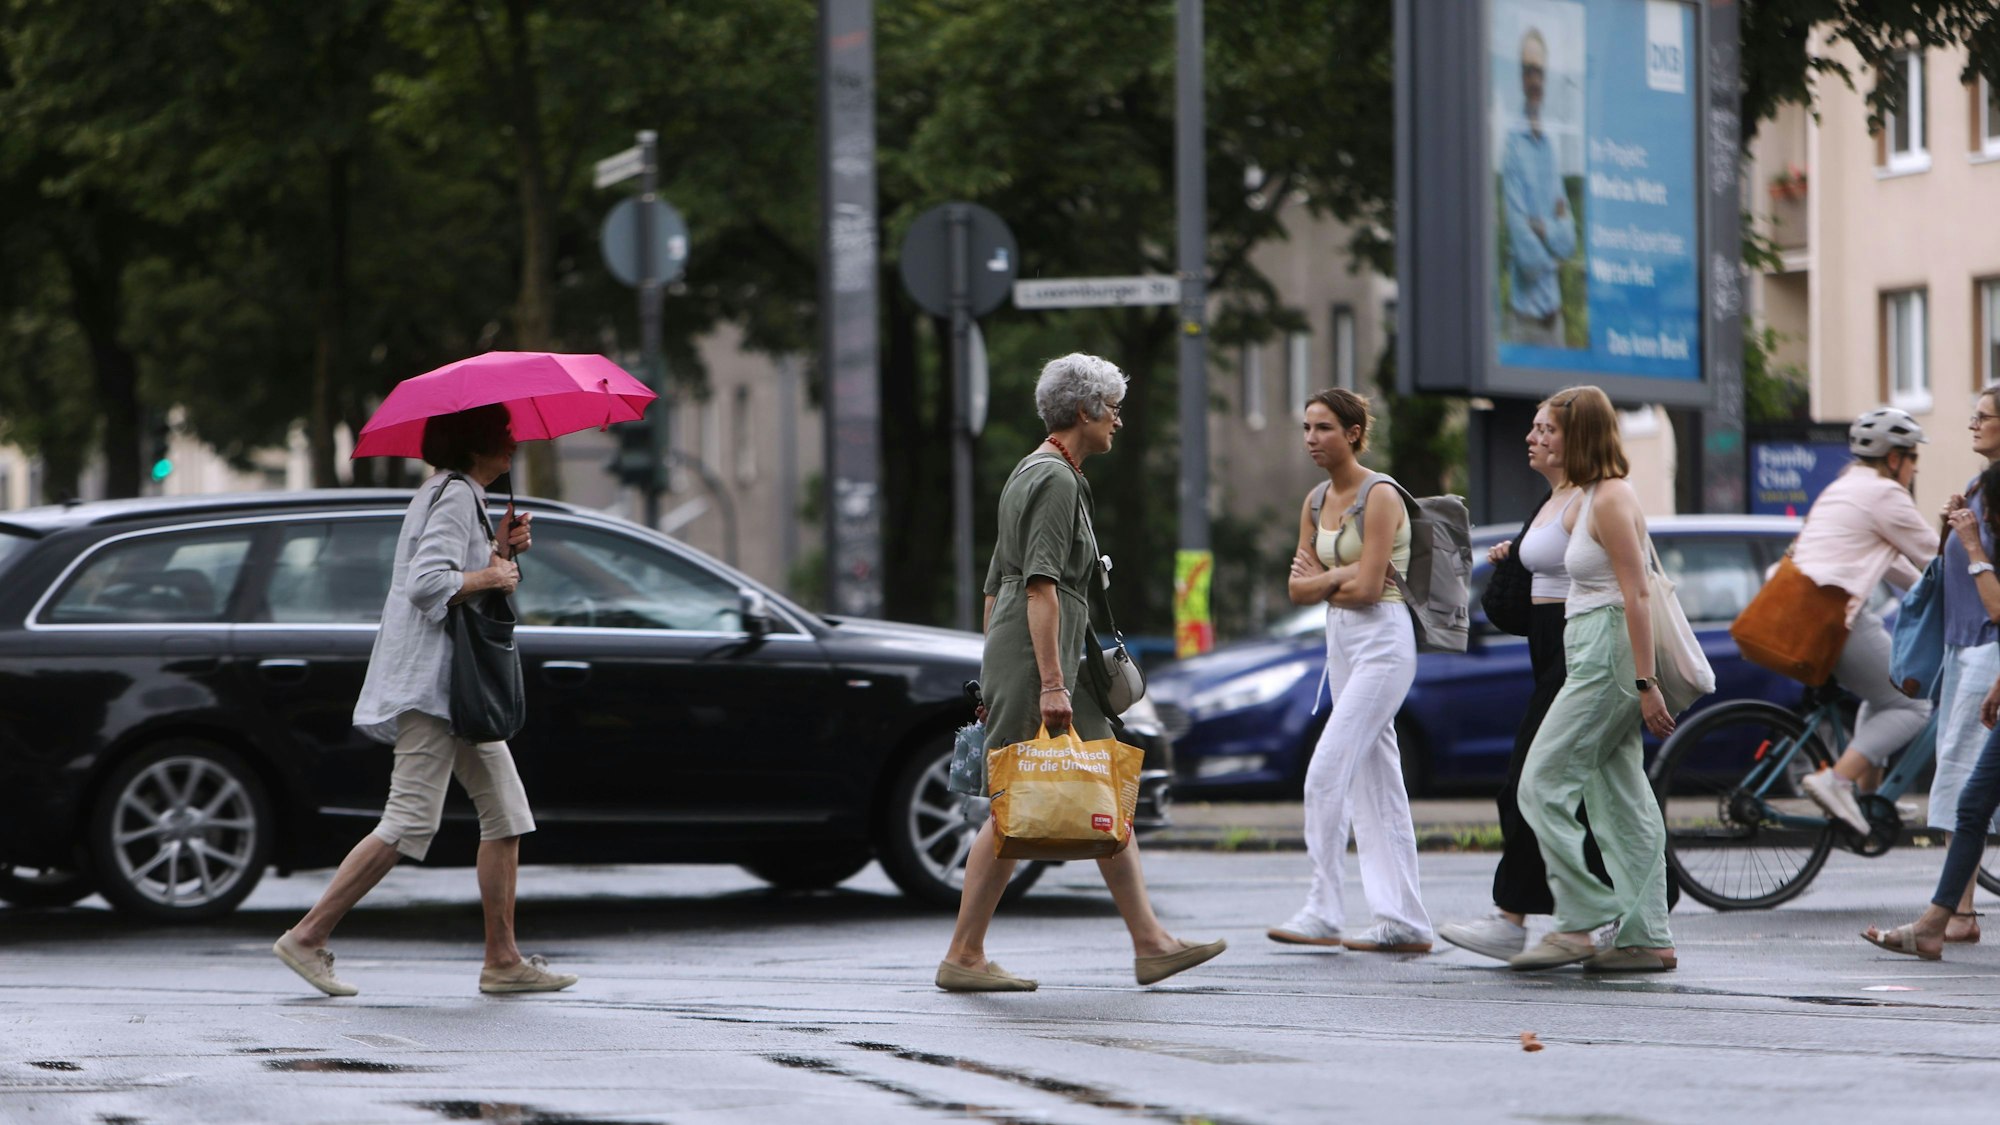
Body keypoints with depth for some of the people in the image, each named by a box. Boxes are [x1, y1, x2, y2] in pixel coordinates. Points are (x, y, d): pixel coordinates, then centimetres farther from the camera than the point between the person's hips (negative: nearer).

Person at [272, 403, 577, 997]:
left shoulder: (462, 495, 19)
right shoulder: (454, 496, -13)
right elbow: (427, 584, -24)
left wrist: (501, 552, 10)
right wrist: (490, 576, -13)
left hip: (457, 682, 11)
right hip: (430, 680, -11)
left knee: (506, 814, 8)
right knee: (410, 822, -12)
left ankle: (504, 960, 9)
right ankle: (308, 937, -9)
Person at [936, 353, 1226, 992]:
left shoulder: (1031, 474, 21)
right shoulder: (1055, 480, -11)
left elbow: (996, 581, 23)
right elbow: (1040, 585, -20)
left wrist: (994, 678, 24)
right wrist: (1050, 683, -24)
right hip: (1036, 659, -11)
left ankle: (1150, 944, 5)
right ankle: (963, 957, -3)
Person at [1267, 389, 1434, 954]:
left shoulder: (1380, 496, -12)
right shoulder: (1316, 503, 12)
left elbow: (1367, 588, -18)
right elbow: (1299, 591, 9)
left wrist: (1321, 580, -1)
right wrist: (1341, 577, -9)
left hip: (1383, 641, -9)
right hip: (1340, 642, 9)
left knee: (1327, 773, -15)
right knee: (1375, 781, 7)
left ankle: (1321, 913, -15)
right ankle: (1405, 923, 8)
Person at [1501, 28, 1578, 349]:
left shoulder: (1549, 148, 14)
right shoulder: (1512, 147, -9)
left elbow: (1569, 238, 10)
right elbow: (1523, 248, -15)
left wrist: (1546, 229, -9)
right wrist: (1552, 252, 1)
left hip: (1553, 309, 7)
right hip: (1524, 311, -7)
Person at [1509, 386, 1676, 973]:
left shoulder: (1611, 500, -14)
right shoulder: (1595, 496, 17)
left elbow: (1637, 594, -18)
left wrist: (1645, 683, -21)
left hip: (1607, 658, -10)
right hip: (1594, 656, 10)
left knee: (1542, 786, -10)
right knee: (1622, 799, 7)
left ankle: (1580, 923, -11)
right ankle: (1645, 938, 7)